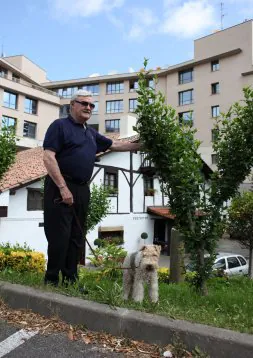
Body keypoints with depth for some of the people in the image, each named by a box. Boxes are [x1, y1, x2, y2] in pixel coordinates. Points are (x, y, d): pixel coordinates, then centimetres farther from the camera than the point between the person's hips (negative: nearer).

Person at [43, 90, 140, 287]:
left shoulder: (91, 133, 19)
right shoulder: (60, 125, -3)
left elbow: (115, 145, 27)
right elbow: (48, 157, -13)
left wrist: (140, 145, 20)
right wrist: (63, 188, -20)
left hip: (82, 190, 8)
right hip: (60, 188, -7)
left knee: (76, 237, 10)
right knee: (59, 237, -6)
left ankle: (70, 280, 21)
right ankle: (51, 281, 7)